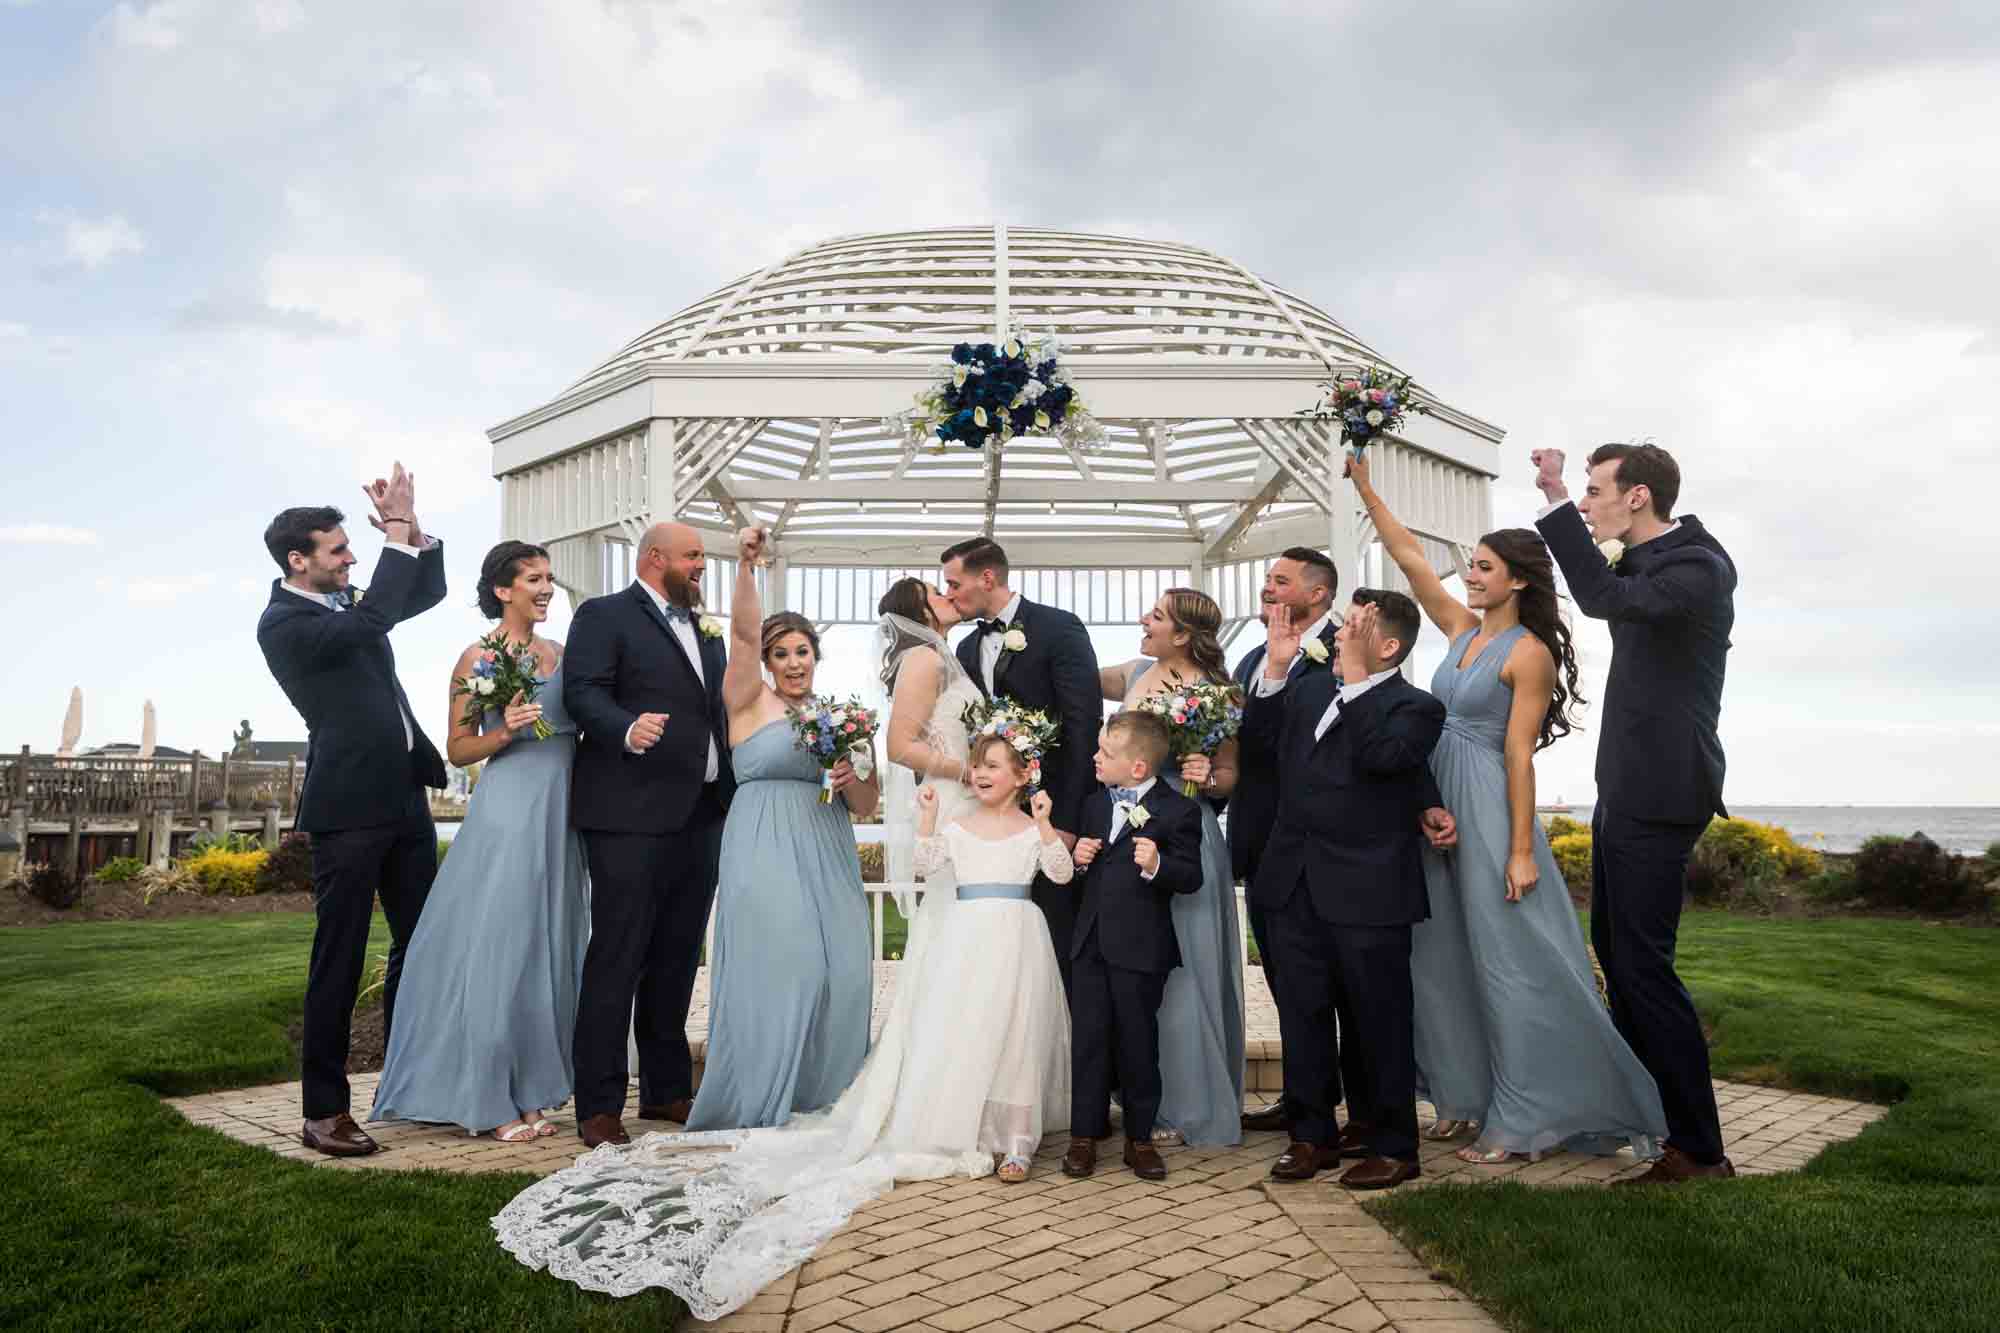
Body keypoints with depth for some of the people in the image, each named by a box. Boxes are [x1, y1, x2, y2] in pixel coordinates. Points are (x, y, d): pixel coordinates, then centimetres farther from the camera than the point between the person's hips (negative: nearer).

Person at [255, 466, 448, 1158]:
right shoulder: (282, 623, -11)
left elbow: (428, 590, 21)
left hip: (404, 796, 8)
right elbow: (369, 623, -27)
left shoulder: (345, 601, 13)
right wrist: (396, 530, -20)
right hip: (349, 807, -8)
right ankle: (324, 1111, 9)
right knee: (340, 959, -1)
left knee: (420, 943, 13)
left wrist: (413, 526, 4)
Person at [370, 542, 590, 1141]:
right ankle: (490, 1097, 9)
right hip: (508, 811, -6)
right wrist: (504, 731, -18)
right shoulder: (477, 658, -3)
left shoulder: (559, 653, 13)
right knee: (498, 946, -2)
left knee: (548, 947, 9)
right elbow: (457, 750, -2)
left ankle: (531, 1091, 18)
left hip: (560, 813, 6)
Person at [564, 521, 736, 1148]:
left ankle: (666, 1088, 24)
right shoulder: (604, 616, -1)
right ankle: (599, 1104, 3)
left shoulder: (705, 630, 21)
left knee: (677, 956, 13)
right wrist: (626, 730, -33)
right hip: (630, 813, -7)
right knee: (617, 956, -4)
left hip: (703, 814, 7)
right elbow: (582, 690, -15)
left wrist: (735, 792, 14)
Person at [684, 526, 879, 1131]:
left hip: (827, 857, 4)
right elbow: (743, 632, -12)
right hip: (764, 852, -4)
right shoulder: (750, 700, 5)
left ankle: (822, 1100, 15)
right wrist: (744, 567, -25)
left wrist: (852, 779, -6)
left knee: (840, 972, -1)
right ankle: (758, 1109, 6)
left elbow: (866, 807, 15)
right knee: (775, 969, -8)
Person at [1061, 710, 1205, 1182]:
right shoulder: (1094, 803, 12)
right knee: (1088, 1040, 7)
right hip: (1090, 943, 5)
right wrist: (1078, 856, 2)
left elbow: (1191, 877, -13)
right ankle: (1085, 1135, 17)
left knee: (1137, 1042, 7)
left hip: (1140, 948, -5)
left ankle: (1139, 1138, 21)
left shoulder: (1178, 810, -9)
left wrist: (1157, 865, -31)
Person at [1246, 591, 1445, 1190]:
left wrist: (1355, 675, -24)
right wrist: (1275, 667, 2)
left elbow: (1378, 755, -24)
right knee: (1303, 1015, 12)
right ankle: (1314, 1134, 26)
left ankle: (1391, 1145, 22)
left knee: (1378, 1020, 7)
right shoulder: (1310, 690, 13)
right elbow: (1257, 728, 15)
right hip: (1297, 885, 6)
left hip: (1368, 892, -6)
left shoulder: (1415, 708, -7)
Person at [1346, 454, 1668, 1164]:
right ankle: (1467, 1097, 23)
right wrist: (1365, 488, 9)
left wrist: (1522, 851, -15)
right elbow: (1410, 559, 12)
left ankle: (1522, 1119, 7)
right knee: (1444, 957, 11)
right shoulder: (1464, 629, 10)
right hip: (1439, 806, 8)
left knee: (1509, 964, -2)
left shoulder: (1529, 654, -10)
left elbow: (1519, 755, -14)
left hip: (1489, 811, -8)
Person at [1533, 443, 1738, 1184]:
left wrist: (1557, 502, -30)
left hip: (1659, 795, -10)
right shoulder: (1647, 559, 11)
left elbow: (1605, 599, -33)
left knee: (1643, 962, -8)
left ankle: (1699, 1150, 2)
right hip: (1627, 789, 10)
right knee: (1614, 948, 19)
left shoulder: (1696, 567, -18)